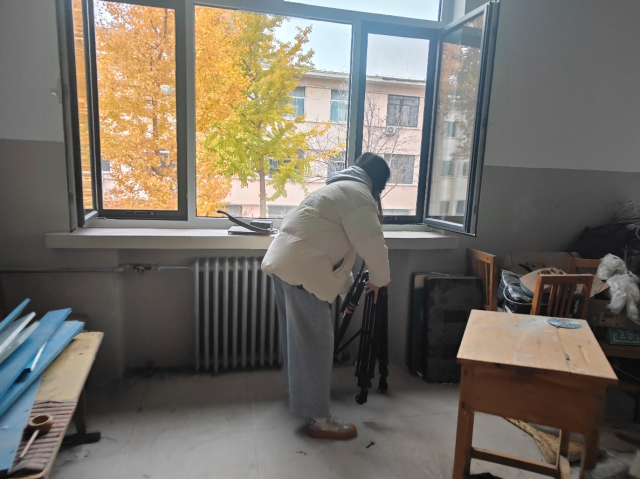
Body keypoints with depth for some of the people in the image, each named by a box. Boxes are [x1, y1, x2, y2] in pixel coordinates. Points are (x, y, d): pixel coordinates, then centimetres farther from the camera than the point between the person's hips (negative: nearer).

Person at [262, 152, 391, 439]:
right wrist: (378, 279, 7)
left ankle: (296, 389, 40)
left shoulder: (340, 188, 26)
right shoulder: (358, 193, -6)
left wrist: (347, 283, 29)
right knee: (315, 341, -5)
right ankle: (319, 418, 4)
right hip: (302, 269, -11)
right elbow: (371, 242, -11)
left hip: (285, 262, 11)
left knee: (297, 335, 22)